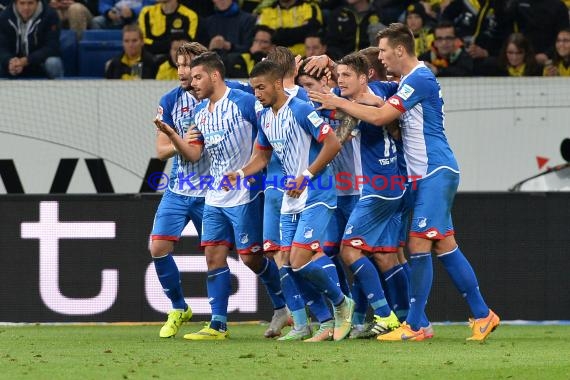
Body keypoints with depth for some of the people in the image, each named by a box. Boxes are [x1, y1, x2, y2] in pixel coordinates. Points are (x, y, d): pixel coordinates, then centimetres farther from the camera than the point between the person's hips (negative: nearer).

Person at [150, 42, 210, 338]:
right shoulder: (171, 100, 3)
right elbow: (161, 150, 4)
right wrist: (182, 144, -17)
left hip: (211, 193, -4)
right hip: (178, 189, 4)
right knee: (158, 247, -5)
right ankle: (178, 309, 14)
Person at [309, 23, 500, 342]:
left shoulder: (419, 79, -15)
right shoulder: (412, 79, 16)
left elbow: (379, 117, -17)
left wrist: (339, 102, -8)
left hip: (436, 172, -10)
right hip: (430, 174, 10)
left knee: (419, 245, -11)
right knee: (444, 246, 9)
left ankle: (414, 326, -10)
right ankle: (483, 315, 12)